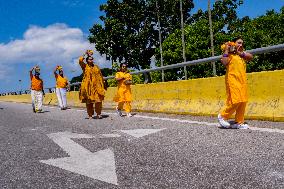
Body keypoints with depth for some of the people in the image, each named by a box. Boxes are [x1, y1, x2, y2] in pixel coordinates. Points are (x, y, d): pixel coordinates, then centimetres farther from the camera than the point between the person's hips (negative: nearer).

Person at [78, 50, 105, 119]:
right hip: (88, 86, -2)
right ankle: (90, 115, 9)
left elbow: (100, 76, 15)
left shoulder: (96, 67, 15)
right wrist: (85, 54, -2)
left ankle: (98, 114, 2)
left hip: (97, 86, 2)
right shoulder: (85, 66, 7)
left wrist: (102, 84, 9)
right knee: (89, 101, 1)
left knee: (98, 100, -8)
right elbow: (80, 60, -12)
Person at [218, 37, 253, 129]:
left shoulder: (242, 54, 22)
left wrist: (240, 53, 0)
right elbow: (224, 62, -16)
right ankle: (222, 116, 6)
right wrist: (226, 50, -11)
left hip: (242, 80, 7)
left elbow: (250, 57, 5)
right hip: (232, 80, -7)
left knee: (243, 102, 2)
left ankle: (239, 122, 9)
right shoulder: (229, 54, 3)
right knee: (235, 101, -13)